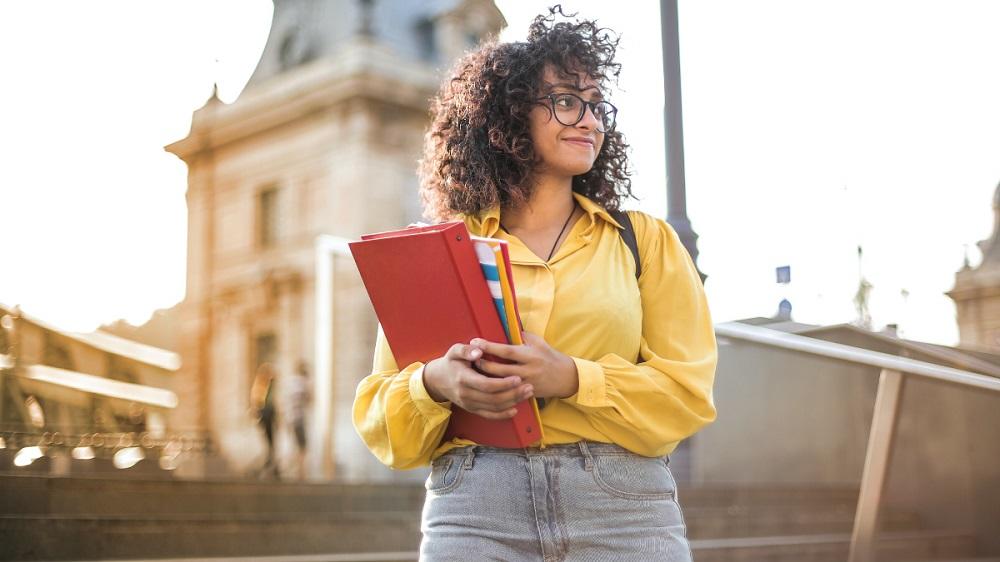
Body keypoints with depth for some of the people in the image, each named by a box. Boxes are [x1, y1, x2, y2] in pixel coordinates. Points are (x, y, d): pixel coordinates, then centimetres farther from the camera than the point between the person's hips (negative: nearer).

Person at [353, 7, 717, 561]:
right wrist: (435, 384, -15)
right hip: (473, 511, 0)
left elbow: (688, 391, 1)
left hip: (626, 512, 1)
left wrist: (570, 378, -15)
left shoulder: (645, 239, 10)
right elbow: (379, 414, 7)